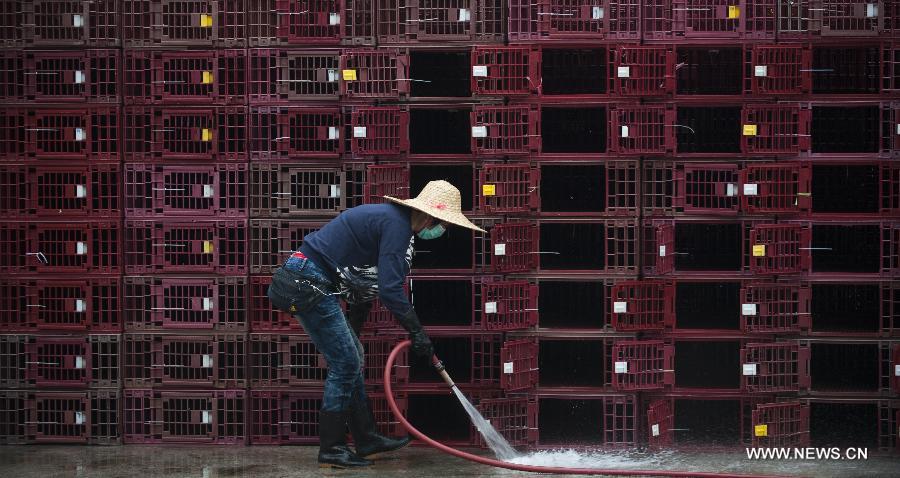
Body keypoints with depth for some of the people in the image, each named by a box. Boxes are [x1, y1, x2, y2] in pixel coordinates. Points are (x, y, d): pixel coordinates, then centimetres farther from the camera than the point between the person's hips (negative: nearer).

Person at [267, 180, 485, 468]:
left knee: (350, 359, 15)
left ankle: (366, 440, 22)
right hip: (309, 283, -11)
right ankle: (332, 450, 4)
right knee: (345, 364, -5)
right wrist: (417, 333, -14)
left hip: (311, 283, 11)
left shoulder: (393, 219, 17)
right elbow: (390, 289, -22)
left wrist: (351, 333, 27)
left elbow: (367, 283, 23)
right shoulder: (396, 225, -16)